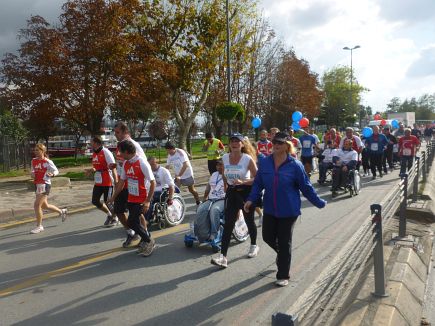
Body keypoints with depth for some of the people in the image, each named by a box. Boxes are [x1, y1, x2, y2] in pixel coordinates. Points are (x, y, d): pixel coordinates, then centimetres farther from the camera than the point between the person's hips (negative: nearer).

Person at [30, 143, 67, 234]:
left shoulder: (47, 162, -11)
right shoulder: (34, 161, 8)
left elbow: (56, 171, -6)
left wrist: (52, 174, -27)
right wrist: (32, 173, 0)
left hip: (45, 185, -8)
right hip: (37, 184, 8)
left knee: (37, 205, -11)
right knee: (44, 206, 17)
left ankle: (39, 226, 4)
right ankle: (62, 211, 41)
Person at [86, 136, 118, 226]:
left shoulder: (106, 152, -16)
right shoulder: (94, 154, 9)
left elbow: (113, 167, -19)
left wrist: (116, 182, -24)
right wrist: (91, 170, 6)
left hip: (108, 182, -8)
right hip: (98, 182, 8)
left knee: (108, 202, 2)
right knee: (95, 201, 10)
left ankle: (115, 218, 26)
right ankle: (109, 215, 31)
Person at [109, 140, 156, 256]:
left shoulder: (142, 163, -19)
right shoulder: (126, 163, 4)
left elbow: (153, 182, -17)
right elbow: (121, 182, 14)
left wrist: (148, 201, -20)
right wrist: (113, 197, 18)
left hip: (141, 200, -7)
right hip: (130, 199, 7)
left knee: (132, 222, -9)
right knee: (135, 222, 11)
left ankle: (148, 240, 11)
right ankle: (146, 240, 32)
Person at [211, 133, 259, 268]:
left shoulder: (248, 159, -13)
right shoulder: (225, 158, -1)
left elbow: (256, 178, -13)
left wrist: (242, 182, -25)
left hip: (246, 192, -3)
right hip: (232, 192, 3)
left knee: (249, 220, 13)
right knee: (228, 224, -5)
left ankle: (254, 245, 40)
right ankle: (223, 256, -7)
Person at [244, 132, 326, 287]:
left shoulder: (295, 165, -12)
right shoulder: (265, 163, -2)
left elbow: (306, 187, -4)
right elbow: (258, 183, 3)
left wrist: (319, 203, 1)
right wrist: (251, 199, -9)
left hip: (288, 211, -4)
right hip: (270, 209, 4)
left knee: (284, 243, 6)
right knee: (268, 237, 13)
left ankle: (283, 276, 24)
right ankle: (281, 254, 48)